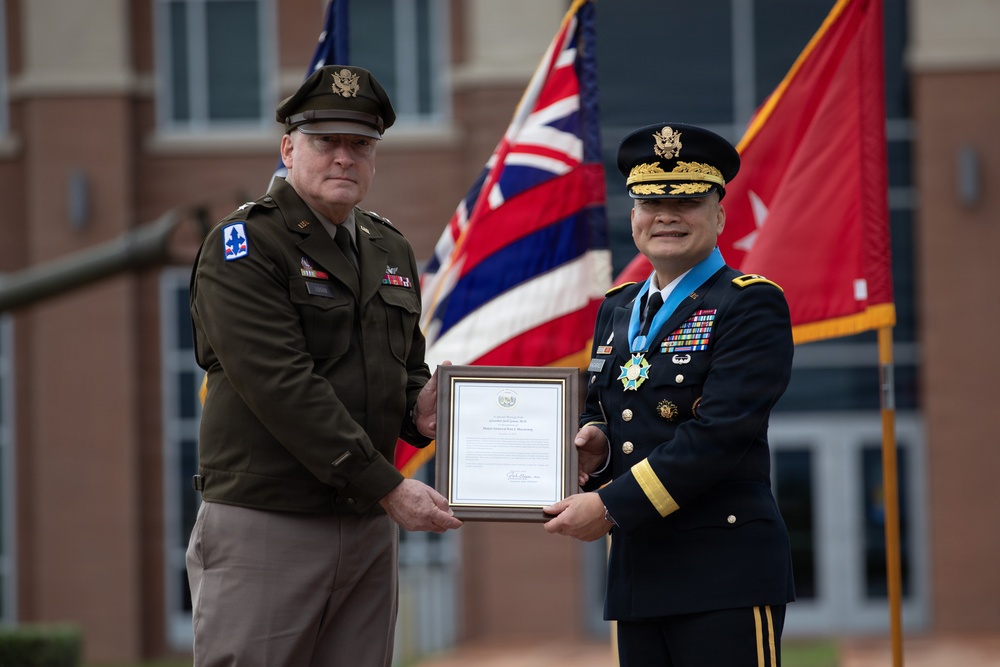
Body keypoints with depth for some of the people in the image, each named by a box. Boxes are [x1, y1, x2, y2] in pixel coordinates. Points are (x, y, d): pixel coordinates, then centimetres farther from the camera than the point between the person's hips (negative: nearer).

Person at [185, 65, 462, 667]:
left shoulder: (392, 250, 16)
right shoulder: (243, 247, -8)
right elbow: (284, 389, -17)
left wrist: (419, 404, -1)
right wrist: (387, 487, -20)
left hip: (369, 529, 7)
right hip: (264, 524, -7)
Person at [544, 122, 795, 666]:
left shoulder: (751, 306, -6)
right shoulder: (617, 309, 17)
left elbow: (718, 433, -16)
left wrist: (611, 506, -17)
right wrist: (593, 443, -1)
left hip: (726, 578, -7)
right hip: (636, 576, 7)